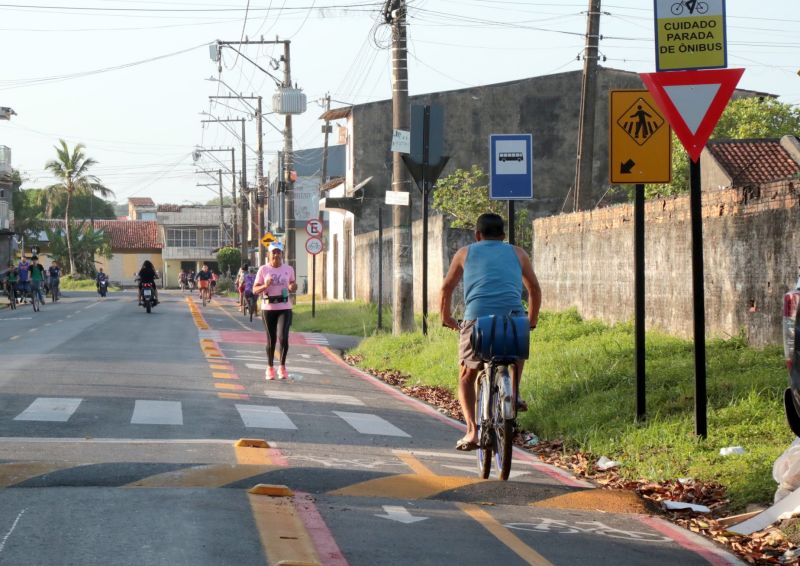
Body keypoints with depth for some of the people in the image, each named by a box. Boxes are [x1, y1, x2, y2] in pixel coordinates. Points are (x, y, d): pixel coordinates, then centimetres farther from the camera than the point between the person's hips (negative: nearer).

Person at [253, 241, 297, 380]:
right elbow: (255, 290, 0)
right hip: (268, 308, 0)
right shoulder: (263, 269, 0)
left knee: (283, 337, -14)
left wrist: (293, 288, -5)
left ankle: (282, 366, 1)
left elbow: (292, 285, 19)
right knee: (271, 339, 6)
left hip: (284, 308, 0)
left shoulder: (289, 269, 5)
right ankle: (270, 367, 21)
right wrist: (265, 285, -20)